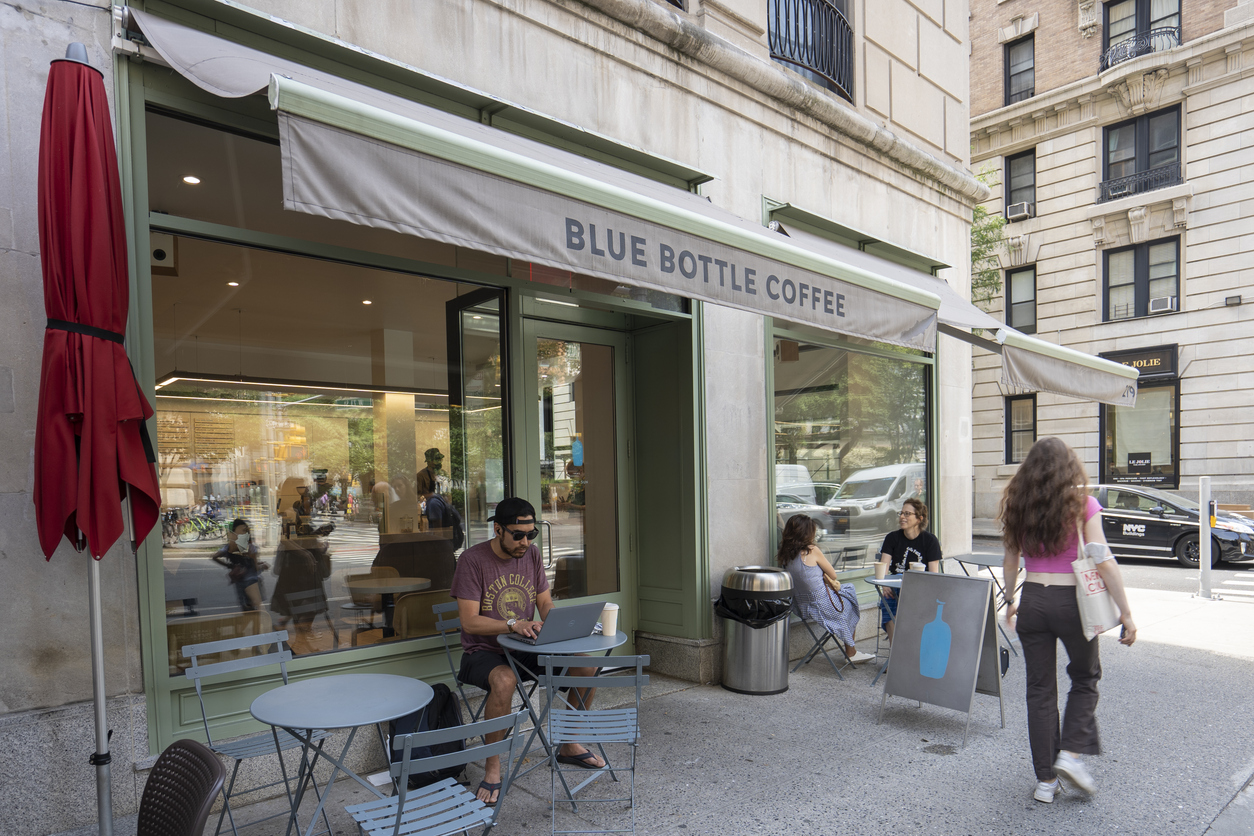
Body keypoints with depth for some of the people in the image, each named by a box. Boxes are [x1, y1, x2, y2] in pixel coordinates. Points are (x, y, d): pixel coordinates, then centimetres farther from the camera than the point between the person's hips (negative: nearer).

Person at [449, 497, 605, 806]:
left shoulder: (531, 554, 4)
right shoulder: (473, 560, -14)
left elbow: (545, 603, 8)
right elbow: (469, 621, -17)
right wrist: (513, 625, -30)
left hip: (525, 648, 6)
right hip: (483, 652, -5)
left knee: (586, 666, -11)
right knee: (504, 680, -38)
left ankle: (569, 745, 11)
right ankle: (492, 767, -18)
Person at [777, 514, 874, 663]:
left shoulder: (785, 554, 0)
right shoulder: (812, 551, -19)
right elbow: (833, 575, -6)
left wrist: (829, 581, 2)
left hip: (802, 608, 7)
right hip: (823, 607, -7)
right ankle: (851, 653, 37)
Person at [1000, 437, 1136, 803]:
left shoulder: (1018, 505, 2)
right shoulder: (1082, 503, -7)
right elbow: (1104, 561, -11)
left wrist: (1010, 601, 20)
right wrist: (1125, 612, -6)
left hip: (1032, 601, 3)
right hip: (1071, 601, -2)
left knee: (1040, 689, 10)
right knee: (1085, 679, 21)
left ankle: (1045, 779, 15)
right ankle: (1071, 753, 8)